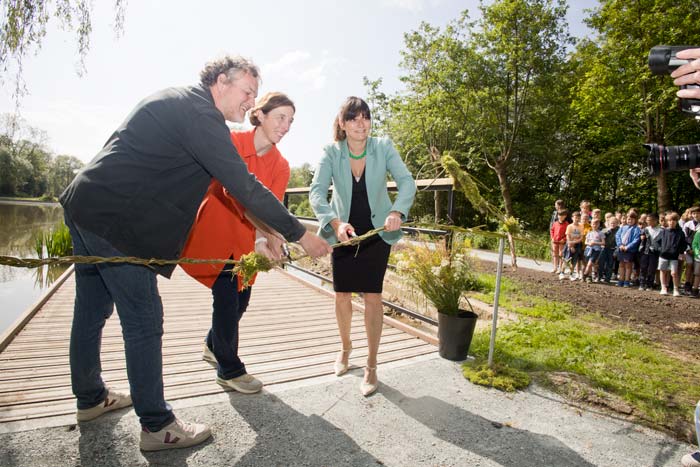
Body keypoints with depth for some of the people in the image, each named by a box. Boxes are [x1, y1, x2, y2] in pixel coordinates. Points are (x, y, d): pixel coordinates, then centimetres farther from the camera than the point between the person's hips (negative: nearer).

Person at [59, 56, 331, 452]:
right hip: (115, 219, -10)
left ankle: (90, 398, 37)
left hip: (86, 206, 10)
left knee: (93, 310, 19)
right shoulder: (200, 113, -16)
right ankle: (158, 426, 9)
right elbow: (244, 185, -21)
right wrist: (299, 234, -16)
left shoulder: (177, 100, 16)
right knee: (144, 321, -4)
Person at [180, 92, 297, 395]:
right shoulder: (230, 142, -14)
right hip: (213, 230, -4)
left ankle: (213, 346, 41)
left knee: (241, 297, 9)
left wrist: (266, 240, -33)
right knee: (227, 295, -8)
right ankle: (229, 370, 14)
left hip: (245, 238, 5)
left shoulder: (280, 167, -4)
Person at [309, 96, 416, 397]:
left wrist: (397, 211, -40)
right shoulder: (331, 152, -12)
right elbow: (316, 192, -23)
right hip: (343, 232, 1)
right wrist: (335, 223, -41)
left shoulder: (383, 147, -12)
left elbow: (406, 182, -20)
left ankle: (371, 367, 10)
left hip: (377, 231, -1)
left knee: (372, 295, -5)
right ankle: (345, 347, 36)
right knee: (342, 295, 7)